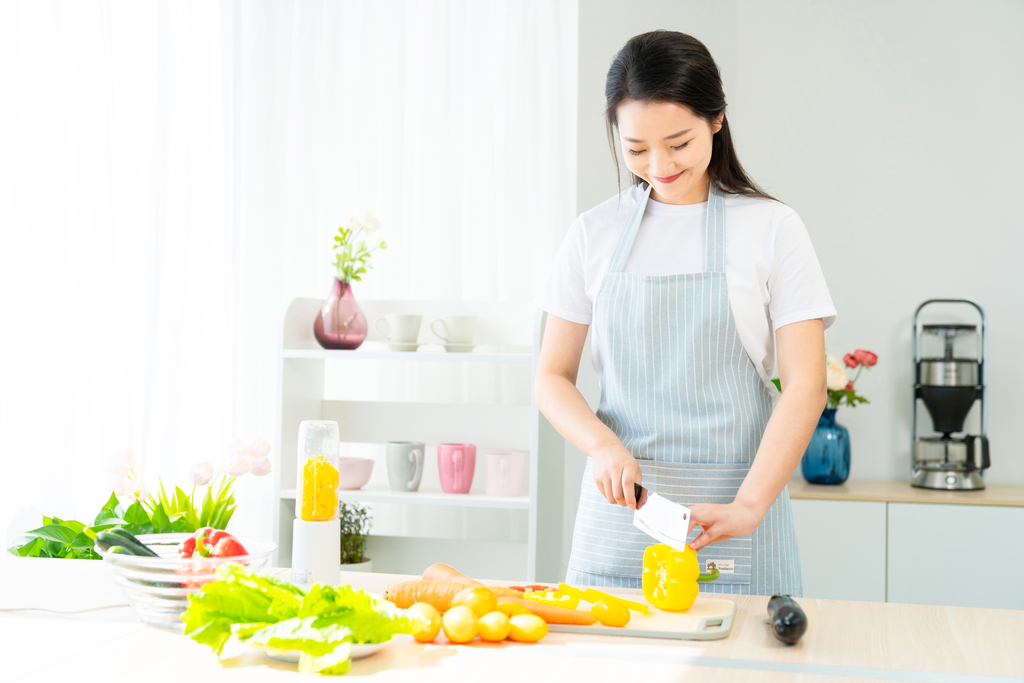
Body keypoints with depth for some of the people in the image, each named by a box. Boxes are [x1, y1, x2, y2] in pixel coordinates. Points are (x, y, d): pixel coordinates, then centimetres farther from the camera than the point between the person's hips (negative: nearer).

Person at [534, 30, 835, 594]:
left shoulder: (771, 228, -2)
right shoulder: (596, 233, 5)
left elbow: (805, 387, -7)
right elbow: (552, 377, 8)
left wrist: (747, 507, -19)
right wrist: (604, 446, -12)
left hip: (729, 511, -2)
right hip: (619, 506, 2)